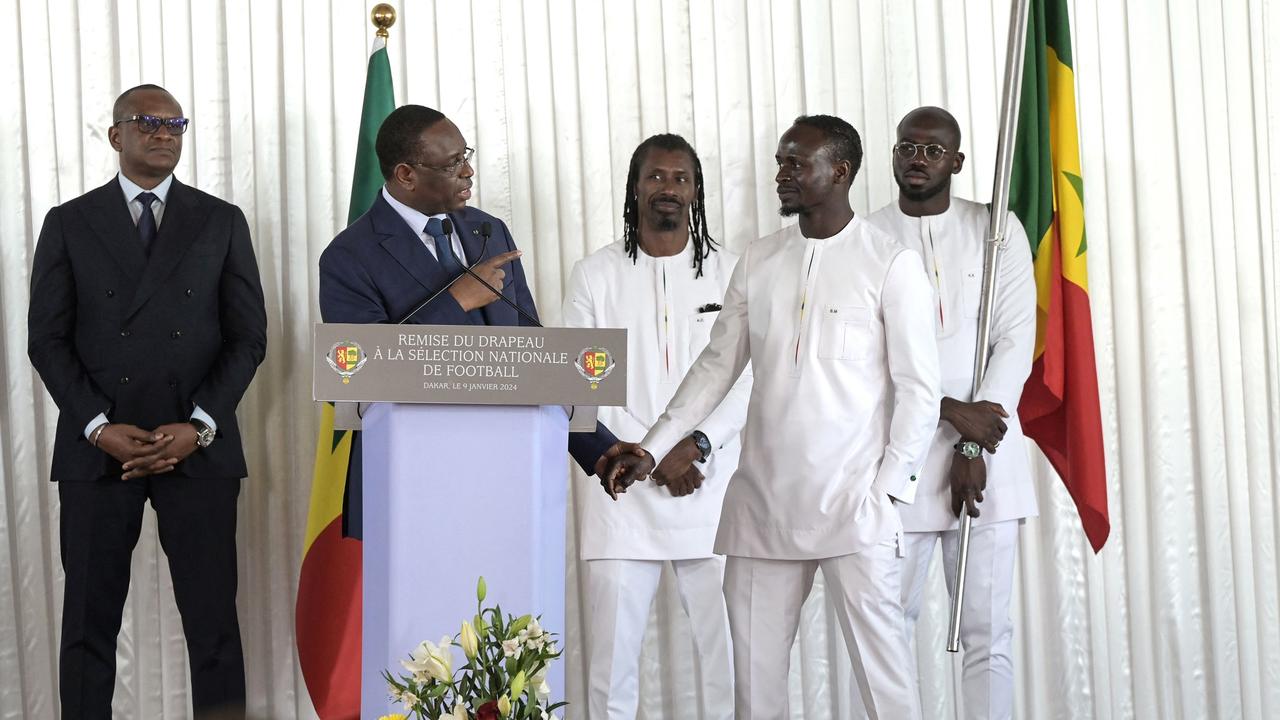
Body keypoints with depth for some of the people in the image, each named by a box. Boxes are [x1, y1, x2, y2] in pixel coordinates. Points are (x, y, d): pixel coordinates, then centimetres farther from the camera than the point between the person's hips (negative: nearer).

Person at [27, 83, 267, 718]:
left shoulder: (221, 222, 9)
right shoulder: (69, 223, 8)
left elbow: (248, 337, 5)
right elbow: (47, 339, 4)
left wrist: (197, 427, -7)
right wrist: (100, 428, -9)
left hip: (197, 448, 0)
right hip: (96, 450, 0)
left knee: (213, 619, 0)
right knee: (90, 621, 4)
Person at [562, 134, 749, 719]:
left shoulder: (729, 273, 8)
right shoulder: (595, 275, 6)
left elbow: (747, 378, 4)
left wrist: (699, 443, -12)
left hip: (709, 489, 1)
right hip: (620, 492, 0)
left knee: (729, 648, -1)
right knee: (611, 653, -1)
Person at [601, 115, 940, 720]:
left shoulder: (891, 264, -2)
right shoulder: (758, 261, 12)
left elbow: (918, 389, -3)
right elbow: (716, 366, 14)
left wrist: (885, 490, -8)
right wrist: (652, 448, 4)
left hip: (853, 510, -4)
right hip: (760, 505, 5)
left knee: (881, 669, -5)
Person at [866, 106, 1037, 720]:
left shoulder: (997, 230, 7)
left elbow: (1017, 340, 1)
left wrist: (974, 448, -7)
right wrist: (954, 411, -12)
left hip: (985, 454, 1)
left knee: (988, 630, 0)